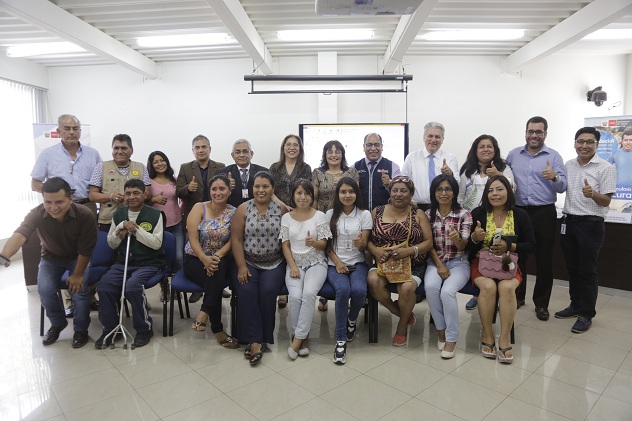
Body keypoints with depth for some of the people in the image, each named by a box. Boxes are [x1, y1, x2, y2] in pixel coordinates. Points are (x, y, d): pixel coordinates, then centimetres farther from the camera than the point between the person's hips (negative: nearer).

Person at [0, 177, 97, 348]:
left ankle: (81, 329, 5)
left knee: (78, 289, -19)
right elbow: (20, 234, -46)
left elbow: (85, 249, -21)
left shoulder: (85, 215, -29)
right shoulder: (37, 214, -27)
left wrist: (77, 274, -16)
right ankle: (57, 324, 12)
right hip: (51, 258, 2)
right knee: (45, 290, -18)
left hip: (78, 258, -2)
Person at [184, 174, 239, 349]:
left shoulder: (233, 213, 2)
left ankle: (204, 313, -26)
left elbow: (232, 241, -7)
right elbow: (193, 239, -13)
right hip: (194, 260, -1)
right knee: (216, 281, -29)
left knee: (217, 269, -35)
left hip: (220, 260, 1)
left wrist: (216, 257, -25)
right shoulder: (199, 208, -4)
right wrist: (205, 259, -29)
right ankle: (218, 330, -20)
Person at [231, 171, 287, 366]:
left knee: (267, 291, -25)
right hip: (247, 262, 1)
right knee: (246, 290, -25)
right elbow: (236, 239, -3)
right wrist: (241, 266, -12)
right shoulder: (243, 209, 0)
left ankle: (263, 338, -5)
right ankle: (254, 340, -18)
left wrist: (289, 264, -9)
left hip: (274, 264, 0)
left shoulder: (281, 209, 0)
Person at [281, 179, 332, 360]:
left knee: (309, 293, -30)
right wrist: (292, 266, -10)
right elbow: (285, 245, 4)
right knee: (295, 296, -25)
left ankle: (298, 338, -16)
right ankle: (302, 338, -4)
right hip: (295, 263, 1)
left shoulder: (320, 216, 1)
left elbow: (323, 244, -2)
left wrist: (314, 242, -26)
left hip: (316, 263, -1)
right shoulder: (286, 217, 7)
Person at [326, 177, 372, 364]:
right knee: (343, 289, -32)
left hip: (358, 263, 0)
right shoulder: (331, 214, 6)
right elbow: (328, 244, 6)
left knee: (359, 290, -31)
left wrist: (360, 243, -25)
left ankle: (351, 320, 5)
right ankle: (340, 341, -21)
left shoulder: (365, 214, 3)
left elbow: (364, 246, -1)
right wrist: (337, 262, -9)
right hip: (335, 264, 0)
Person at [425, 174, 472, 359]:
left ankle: (451, 338, -10)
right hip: (435, 261, 2)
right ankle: (441, 330, -7)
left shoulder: (464, 214, -3)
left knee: (447, 291, -30)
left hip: (459, 262, -2)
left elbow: (464, 246, -11)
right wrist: (439, 265, -12)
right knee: (430, 286, -30)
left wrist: (457, 238, -34)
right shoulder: (428, 214, 3)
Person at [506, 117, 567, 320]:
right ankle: (517, 296, 26)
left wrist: (554, 177, -26)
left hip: (544, 213, -2)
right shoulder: (513, 154, 8)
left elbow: (563, 187, -5)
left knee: (544, 260, 4)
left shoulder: (554, 156, 0)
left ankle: (541, 303, 17)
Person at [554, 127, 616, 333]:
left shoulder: (606, 168, -7)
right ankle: (576, 305, 28)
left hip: (591, 224, -5)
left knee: (587, 270, 1)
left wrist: (592, 194, -30)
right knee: (572, 268, 14)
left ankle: (586, 314, 12)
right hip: (568, 222, 5)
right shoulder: (568, 165, 8)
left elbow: (606, 201, -11)